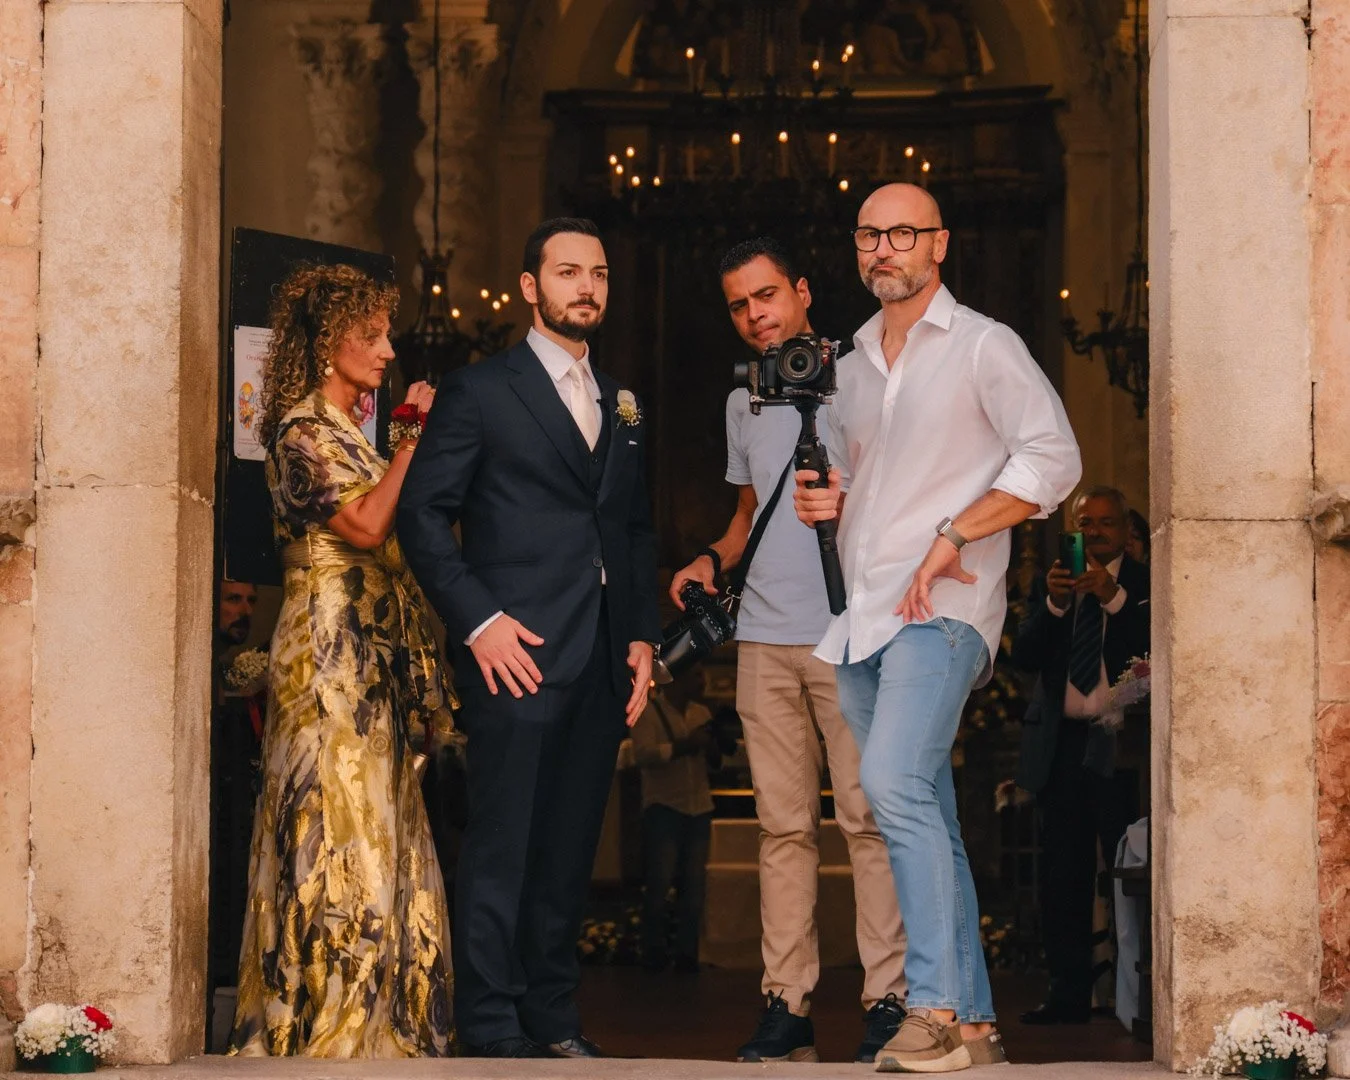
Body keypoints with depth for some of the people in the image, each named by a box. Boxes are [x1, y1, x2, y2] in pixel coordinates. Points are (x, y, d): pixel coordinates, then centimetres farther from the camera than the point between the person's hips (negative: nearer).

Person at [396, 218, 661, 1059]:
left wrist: (643, 636, 10)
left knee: (571, 848, 8)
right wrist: (477, 620, -12)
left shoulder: (623, 406, 19)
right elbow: (423, 514, -4)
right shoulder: (479, 391, 1)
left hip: (602, 665, 6)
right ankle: (492, 1027, -1)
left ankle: (555, 1019, 15)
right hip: (519, 652, -5)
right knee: (502, 846, -5)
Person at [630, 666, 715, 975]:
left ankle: (687, 955, 12)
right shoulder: (649, 711, -3)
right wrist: (684, 745, -24)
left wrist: (713, 745, -7)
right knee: (660, 884, -2)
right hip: (664, 808, -5)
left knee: (694, 885, 6)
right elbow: (642, 755, -17)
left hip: (699, 809, 5)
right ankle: (655, 955, 6)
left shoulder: (701, 713, 14)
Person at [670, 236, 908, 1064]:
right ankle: (787, 1003, 7)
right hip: (764, 635, 6)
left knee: (868, 816, -7)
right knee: (784, 824, 5)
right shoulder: (744, 402, 19)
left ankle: (888, 999, -6)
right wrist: (714, 558, 10)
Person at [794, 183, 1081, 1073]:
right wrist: (830, 501, 8)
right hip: (863, 615, 7)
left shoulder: (983, 346, -1)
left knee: (896, 784, -25)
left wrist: (951, 537, -17)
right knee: (927, 823, 8)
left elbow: (1054, 458, -11)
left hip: (941, 607, -7)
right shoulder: (851, 363, 19)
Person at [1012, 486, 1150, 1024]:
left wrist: (1113, 596, -19)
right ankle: (1068, 995, 7)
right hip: (1061, 743, 4)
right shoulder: (1049, 586, 16)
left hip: (1119, 743, -4)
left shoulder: (1144, 586, 5)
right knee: (1062, 875, 3)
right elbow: (1024, 655, 4)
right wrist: (1054, 604, -12)